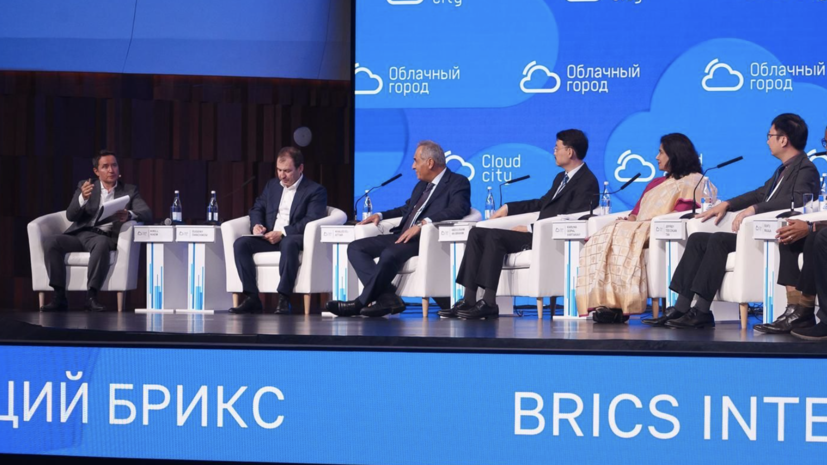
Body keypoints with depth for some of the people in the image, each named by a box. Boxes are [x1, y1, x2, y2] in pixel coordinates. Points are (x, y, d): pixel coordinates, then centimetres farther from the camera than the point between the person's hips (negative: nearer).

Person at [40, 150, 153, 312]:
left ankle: (91, 296, -37)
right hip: (79, 234, 2)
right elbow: (71, 215, 4)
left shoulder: (129, 191, 15)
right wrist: (83, 198, -17)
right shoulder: (84, 186, 17)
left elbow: (147, 214, -1)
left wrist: (129, 215, -24)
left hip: (105, 236, -2)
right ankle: (59, 297, -28)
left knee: (102, 243, -38)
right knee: (50, 242, -27)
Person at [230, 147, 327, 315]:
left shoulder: (316, 191, 1)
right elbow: (257, 208, 26)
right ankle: (252, 299, -25)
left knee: (288, 243, -42)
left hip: (294, 239, -6)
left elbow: (311, 221, -11)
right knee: (240, 243, -22)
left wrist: (282, 232, -22)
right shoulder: (272, 185, 21)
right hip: (269, 238, 6)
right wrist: (256, 224, 1)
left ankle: (283, 300, -39)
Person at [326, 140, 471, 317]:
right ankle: (387, 296, -21)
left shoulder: (458, 183, -2)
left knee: (390, 254, -36)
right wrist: (381, 215, 21)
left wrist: (423, 223, -30)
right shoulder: (421, 185, 25)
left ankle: (361, 303, -22)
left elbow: (458, 210, -20)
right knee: (356, 248, -5)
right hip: (403, 235, 9)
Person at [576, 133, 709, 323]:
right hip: (637, 229, 7)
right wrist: (629, 219, 1)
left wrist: (652, 223, -17)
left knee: (621, 239, -36)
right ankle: (603, 303, -39)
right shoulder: (656, 183, 35)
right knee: (599, 241, -24)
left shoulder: (693, 181, 8)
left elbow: (680, 214, -7)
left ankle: (616, 305, -41)